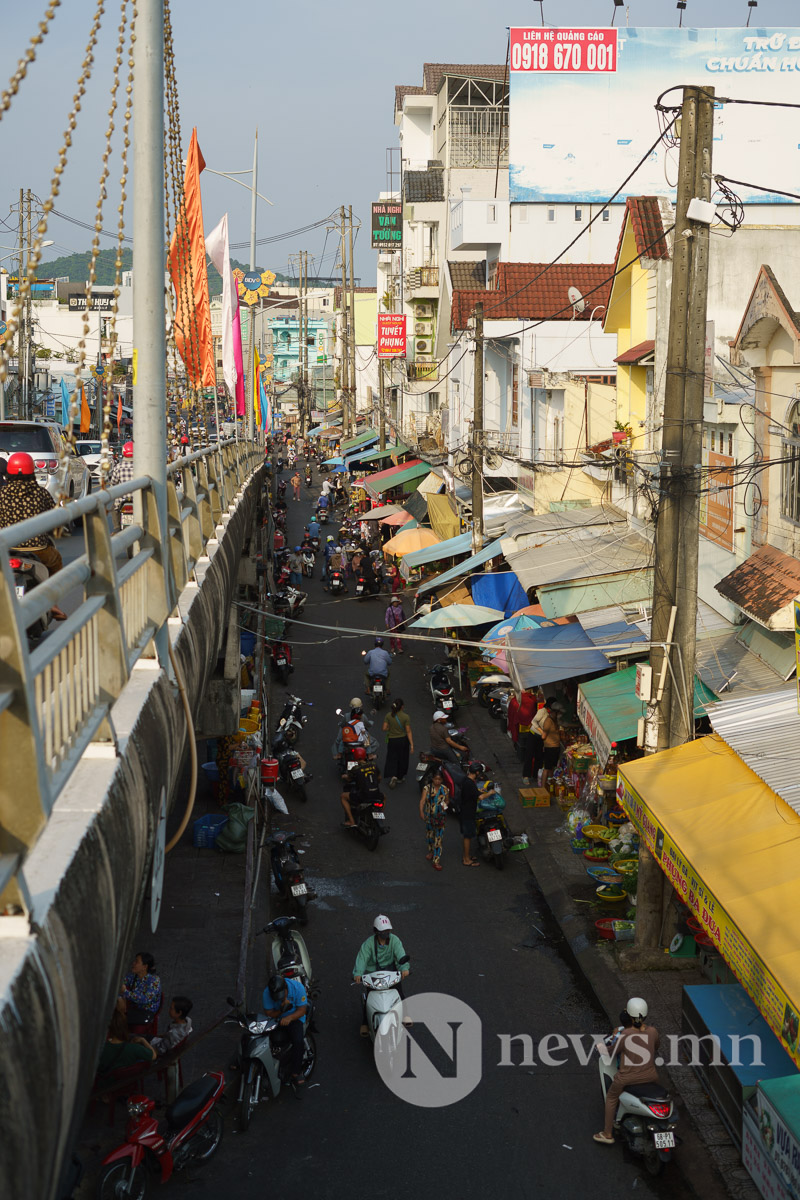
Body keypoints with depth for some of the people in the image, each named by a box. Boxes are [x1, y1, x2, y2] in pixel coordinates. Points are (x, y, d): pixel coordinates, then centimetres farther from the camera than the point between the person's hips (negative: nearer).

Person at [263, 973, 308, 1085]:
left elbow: (302, 1010, -14)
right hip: (275, 1018, 2)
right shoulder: (267, 993, -16)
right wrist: (281, 1010, -31)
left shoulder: (297, 987, -20)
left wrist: (289, 1017, -33)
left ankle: (295, 1073, -19)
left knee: (298, 1040, -29)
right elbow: (269, 1014, -11)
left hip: (294, 1018, -2)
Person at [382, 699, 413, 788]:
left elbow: (384, 729, -8)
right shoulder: (406, 717, -14)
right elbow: (408, 732, -14)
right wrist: (412, 745, -10)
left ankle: (393, 776, -12)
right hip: (403, 740, -1)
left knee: (392, 759, 10)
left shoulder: (388, 715, -9)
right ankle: (400, 777, 30)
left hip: (392, 740, 1)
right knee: (402, 759, 18)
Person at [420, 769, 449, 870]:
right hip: (429, 815, 0)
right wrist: (421, 812, -30)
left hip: (440, 816, 0)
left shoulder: (444, 789, 0)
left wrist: (445, 806, -8)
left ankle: (436, 860, -6)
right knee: (429, 834, 17)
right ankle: (431, 851, 45)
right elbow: (422, 800, -16)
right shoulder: (427, 788, -6)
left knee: (438, 838, -6)